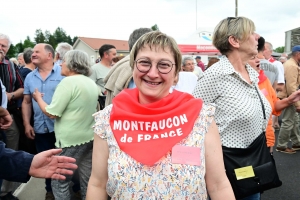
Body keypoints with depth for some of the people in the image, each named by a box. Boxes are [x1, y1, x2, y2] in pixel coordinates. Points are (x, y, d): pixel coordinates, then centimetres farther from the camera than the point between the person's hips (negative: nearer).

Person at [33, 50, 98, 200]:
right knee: (87, 180, 17)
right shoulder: (91, 83, 10)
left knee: (59, 181, 7)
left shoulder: (68, 82, -15)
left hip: (71, 140, -8)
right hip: (90, 137, 8)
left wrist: (38, 98, 2)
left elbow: (52, 113, -15)